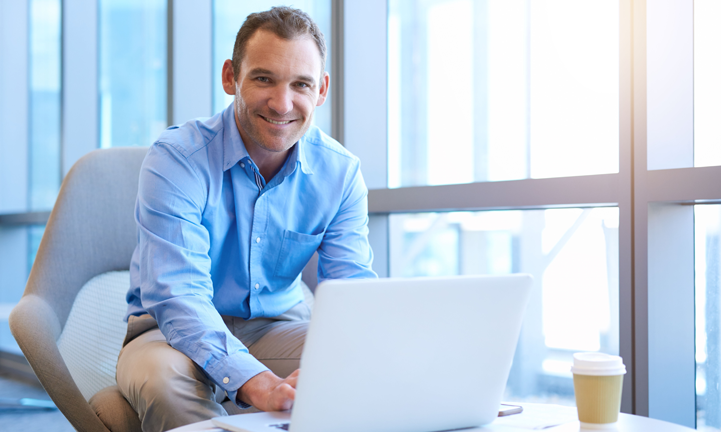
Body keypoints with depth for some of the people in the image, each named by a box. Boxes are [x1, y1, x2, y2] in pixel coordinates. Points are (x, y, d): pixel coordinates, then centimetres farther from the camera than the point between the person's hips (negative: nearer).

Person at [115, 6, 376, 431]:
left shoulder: (340, 172, -6)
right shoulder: (175, 160, -20)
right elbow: (178, 296, -29)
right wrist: (259, 384, -46)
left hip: (279, 328, 3)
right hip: (175, 333, -3)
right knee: (162, 378, -37)